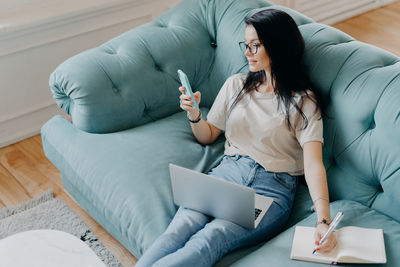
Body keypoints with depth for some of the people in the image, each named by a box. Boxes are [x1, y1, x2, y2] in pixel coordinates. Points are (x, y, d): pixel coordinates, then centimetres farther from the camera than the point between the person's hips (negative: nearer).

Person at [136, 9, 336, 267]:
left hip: (272, 189, -4)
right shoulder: (236, 85, 18)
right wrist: (194, 114, 3)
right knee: (179, 228, -28)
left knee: (208, 240, -32)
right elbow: (207, 136, 27)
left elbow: (313, 163, -9)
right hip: (227, 172, 4)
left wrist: (323, 220, -24)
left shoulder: (303, 101, 3)